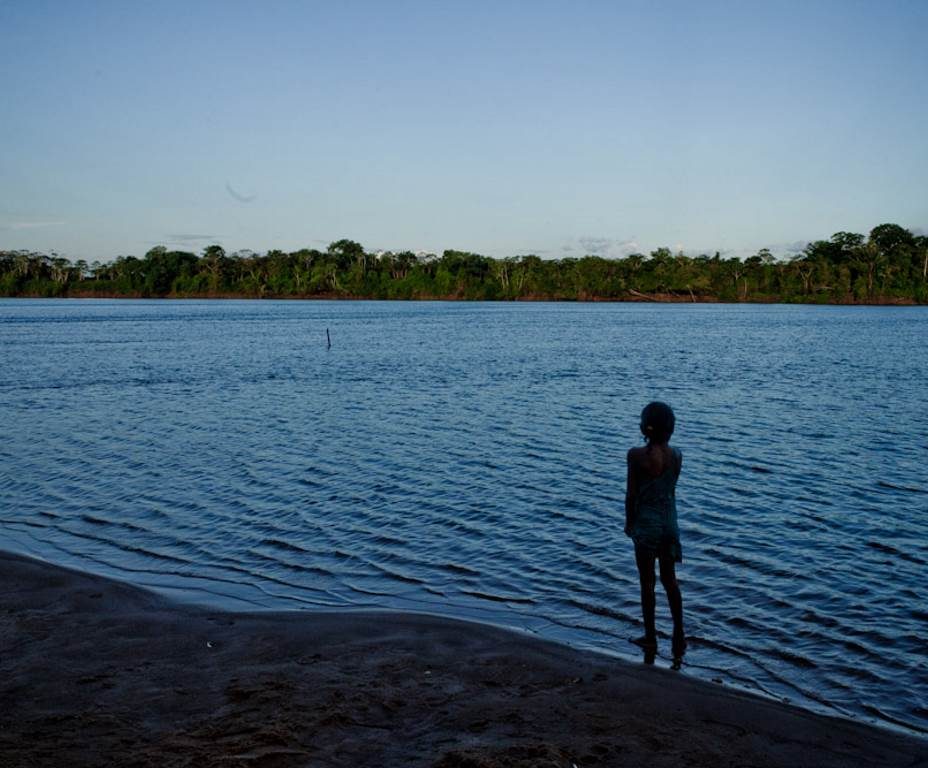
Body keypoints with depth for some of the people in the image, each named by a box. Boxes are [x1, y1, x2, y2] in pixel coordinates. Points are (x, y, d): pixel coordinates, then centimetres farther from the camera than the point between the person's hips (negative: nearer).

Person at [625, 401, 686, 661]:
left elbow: (631, 494, -12)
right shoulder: (676, 455, -4)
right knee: (670, 580, 18)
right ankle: (679, 635, 18)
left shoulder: (637, 456, -17)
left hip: (646, 523, -4)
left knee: (647, 582, 9)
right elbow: (671, 489, 8)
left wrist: (629, 523, 2)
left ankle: (650, 639, 19)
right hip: (669, 522, 4)